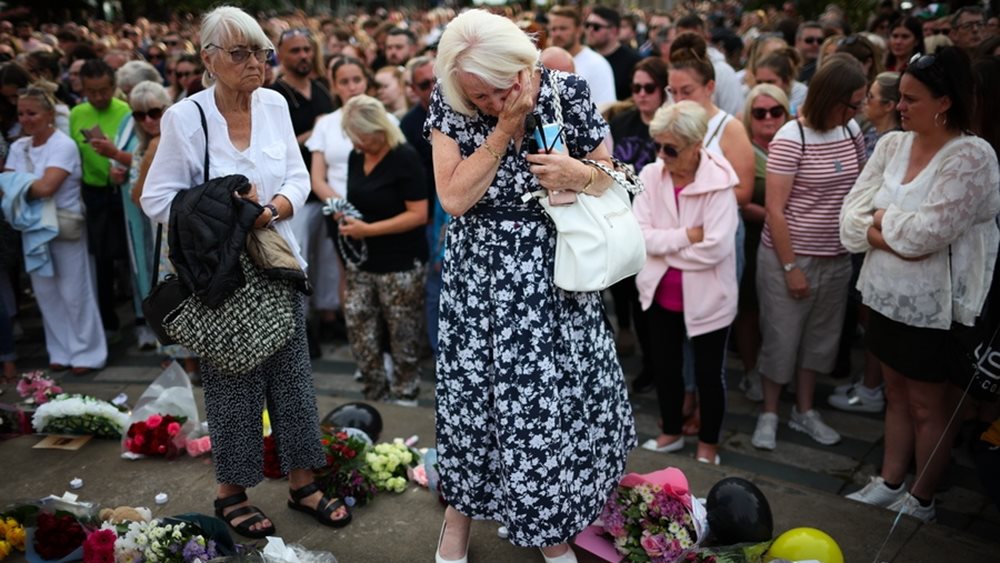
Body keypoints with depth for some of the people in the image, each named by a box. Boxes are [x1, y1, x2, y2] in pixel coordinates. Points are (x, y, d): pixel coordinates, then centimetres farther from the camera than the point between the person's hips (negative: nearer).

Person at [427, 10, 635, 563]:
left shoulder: (567, 91, -8)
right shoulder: (447, 104, -8)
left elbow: (612, 179, 2)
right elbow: (454, 197, -15)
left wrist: (581, 175, -20)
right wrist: (506, 126, -19)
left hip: (555, 272, 0)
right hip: (480, 273, 0)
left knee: (560, 392, 6)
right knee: (473, 391, 9)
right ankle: (462, 502, 36)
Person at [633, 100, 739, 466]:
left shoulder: (718, 183, -18)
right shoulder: (651, 176, -7)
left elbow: (715, 248, -26)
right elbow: (638, 234, -13)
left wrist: (662, 245, -16)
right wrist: (685, 236, -22)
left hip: (706, 297, -4)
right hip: (661, 292, 4)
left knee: (708, 375, 11)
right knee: (664, 368, 19)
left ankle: (708, 444, 33)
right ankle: (671, 432, 42)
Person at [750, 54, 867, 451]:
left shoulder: (852, 131, 2)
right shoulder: (791, 138, -16)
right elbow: (774, 209, -16)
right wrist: (791, 267, -16)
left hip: (836, 258, 6)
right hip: (789, 256, -6)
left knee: (820, 336, 16)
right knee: (781, 338, 5)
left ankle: (804, 411, 33)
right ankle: (769, 414, 24)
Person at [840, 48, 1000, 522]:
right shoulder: (892, 144, 1)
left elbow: (926, 234, -25)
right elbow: (852, 217, -4)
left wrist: (880, 219, -10)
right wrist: (898, 235, -17)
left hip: (932, 305, -6)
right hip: (885, 294, 6)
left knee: (929, 404, 11)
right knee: (896, 393, 20)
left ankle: (922, 499, 29)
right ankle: (890, 482, 35)